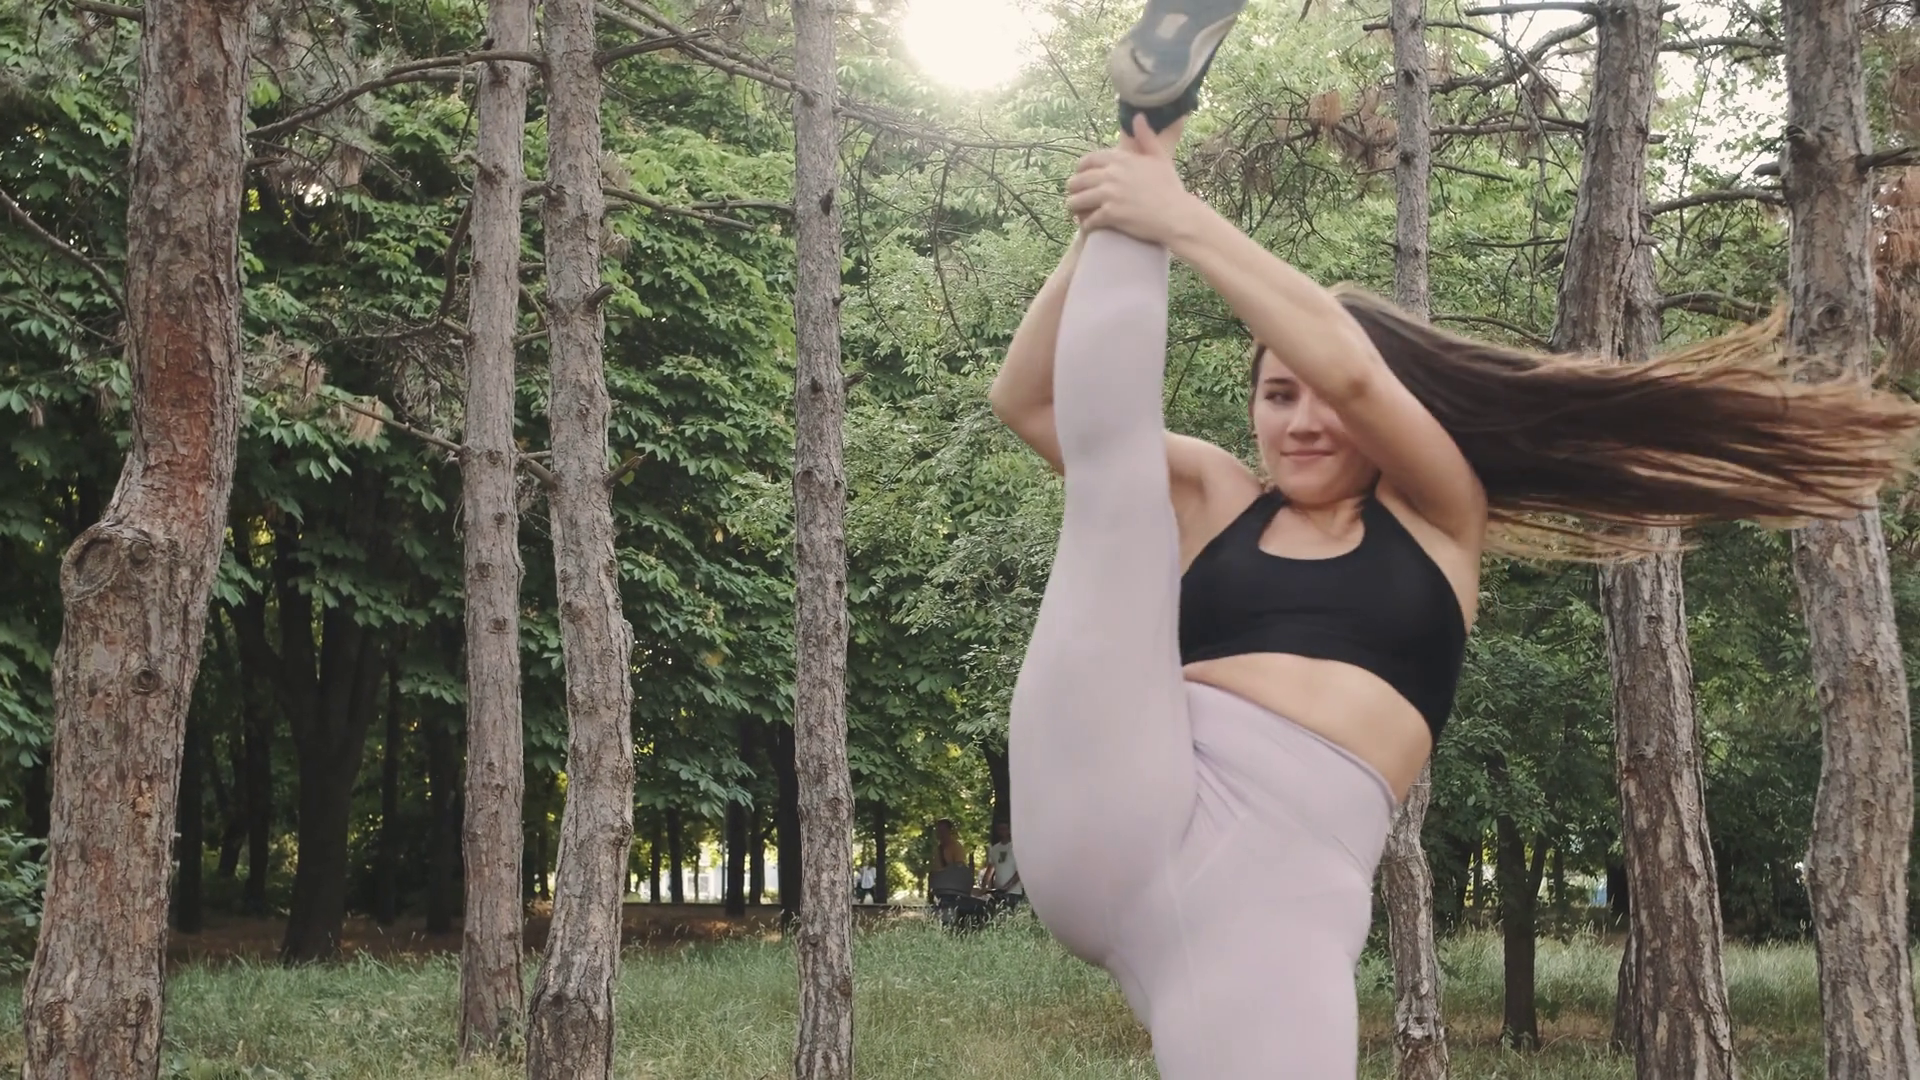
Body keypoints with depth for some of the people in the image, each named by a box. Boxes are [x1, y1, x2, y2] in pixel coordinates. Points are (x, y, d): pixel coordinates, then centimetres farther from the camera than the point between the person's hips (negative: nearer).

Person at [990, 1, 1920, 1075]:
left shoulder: (1438, 515, 17)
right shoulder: (1214, 498, 22)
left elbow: (1349, 364, -2)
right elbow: (1027, 399, 15)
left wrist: (1182, 218, -2)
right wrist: (1110, 222, 3)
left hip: (1280, 885, -1)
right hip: (1108, 815, 1)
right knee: (1114, 447, 2)